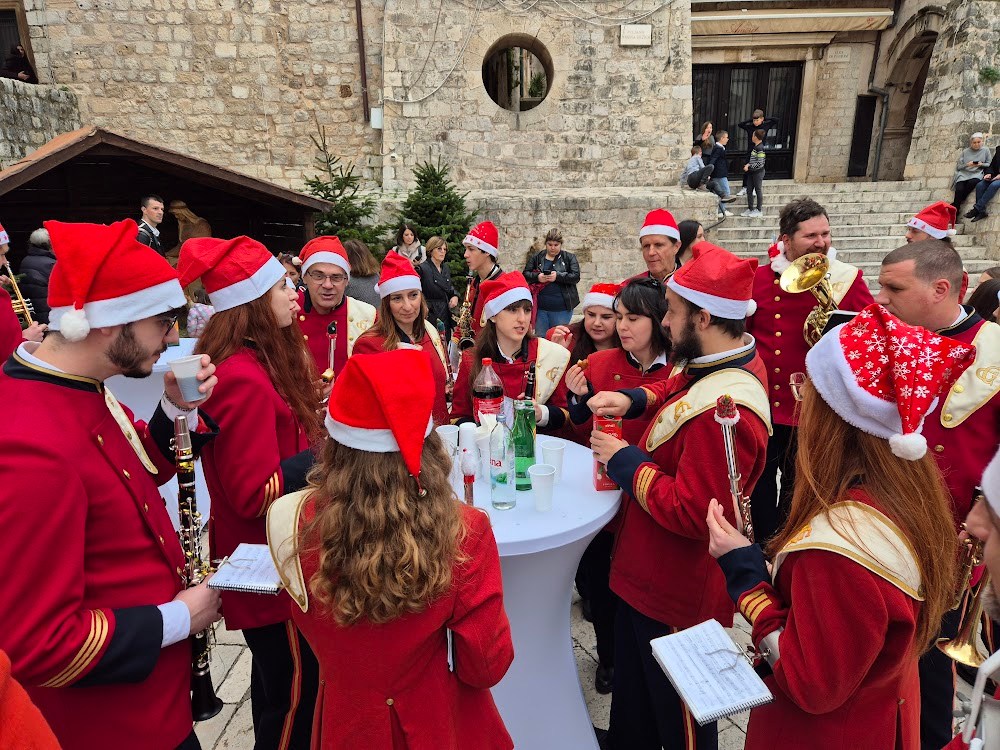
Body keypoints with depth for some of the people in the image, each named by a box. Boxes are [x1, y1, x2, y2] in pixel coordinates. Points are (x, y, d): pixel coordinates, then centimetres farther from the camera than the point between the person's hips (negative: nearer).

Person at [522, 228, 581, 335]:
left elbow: (576, 276, -6)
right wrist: (537, 277, -17)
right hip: (540, 308, 2)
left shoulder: (569, 258, 4)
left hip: (561, 309, -1)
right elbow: (525, 274, 4)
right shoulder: (536, 258, 8)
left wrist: (558, 276, -21)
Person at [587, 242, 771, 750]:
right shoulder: (727, 362, -2)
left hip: (677, 595, -9)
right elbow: (676, 392, 17)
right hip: (649, 572, 10)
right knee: (632, 693, 29)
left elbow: (691, 514, -32)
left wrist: (626, 462, -20)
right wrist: (634, 399, -3)